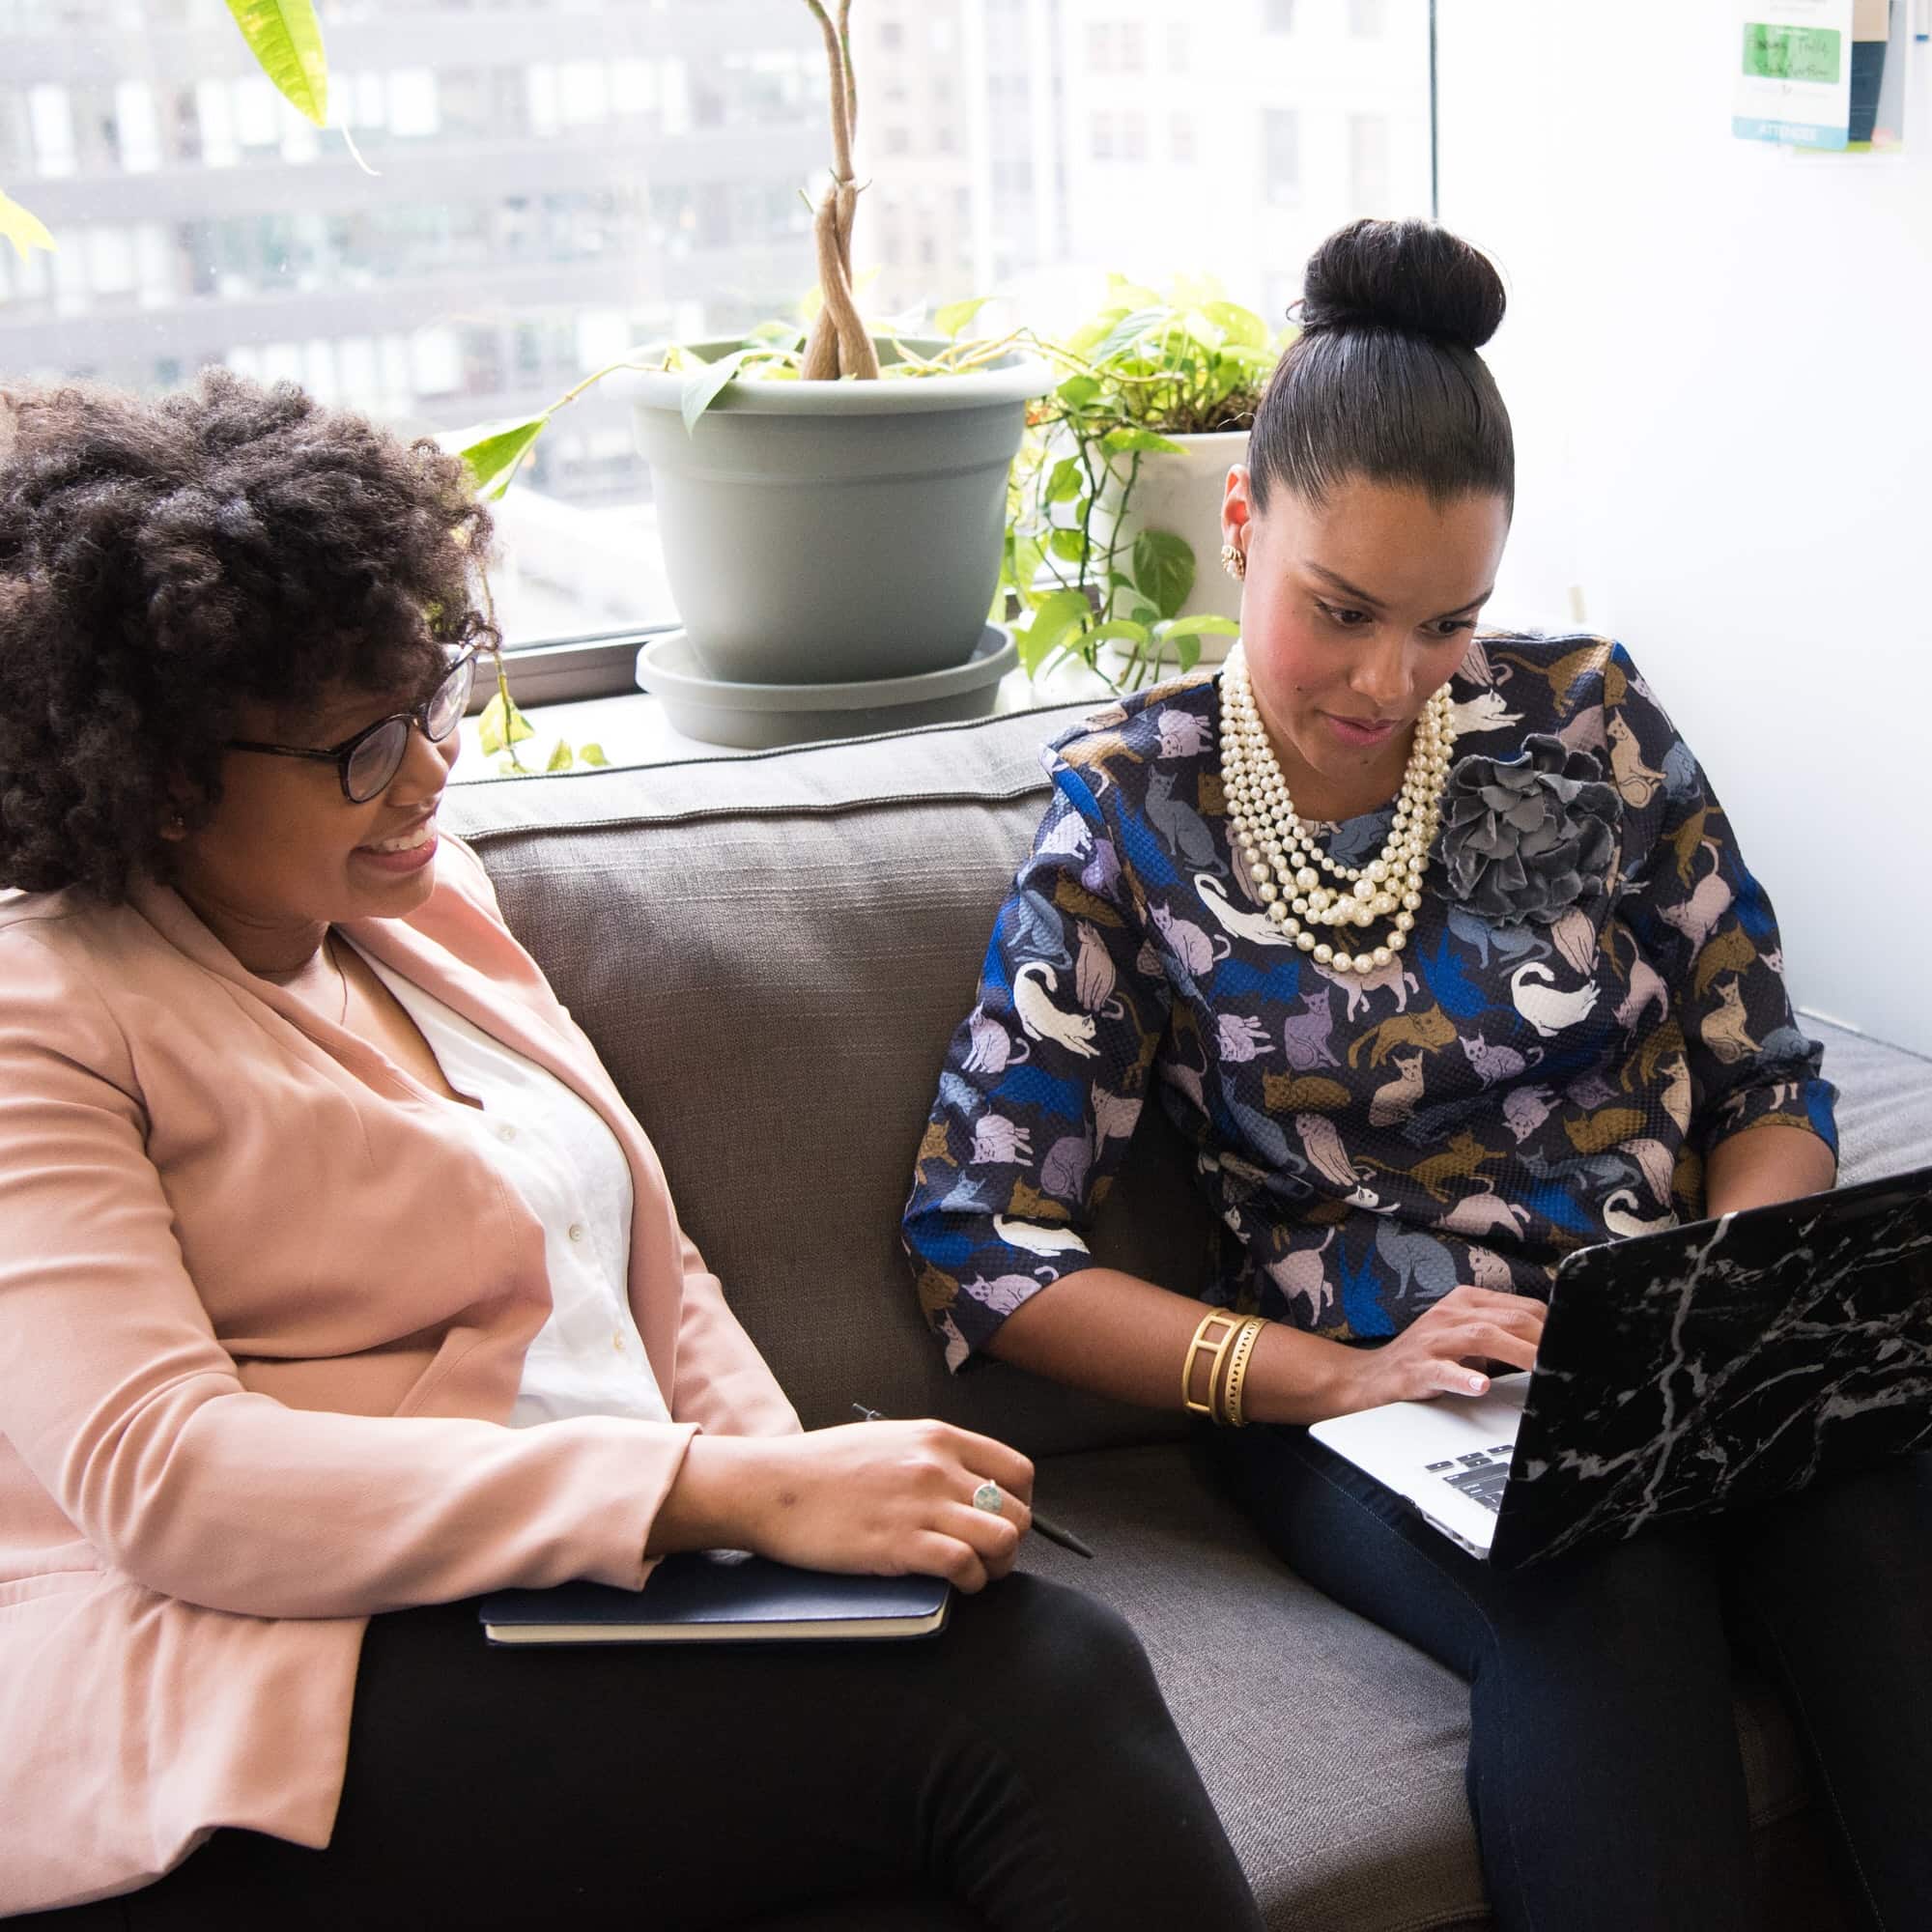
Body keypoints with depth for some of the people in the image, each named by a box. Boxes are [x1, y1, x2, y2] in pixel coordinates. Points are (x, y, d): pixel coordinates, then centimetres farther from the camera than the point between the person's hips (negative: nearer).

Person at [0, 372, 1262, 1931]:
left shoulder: (422, 896, 17)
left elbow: (648, 1270, 21)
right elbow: (165, 1480, -19)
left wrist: (796, 1477, -1)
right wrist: (733, 1496, -25)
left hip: (588, 1617, 7)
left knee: (1053, 1664, -23)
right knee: (1018, 1691, -25)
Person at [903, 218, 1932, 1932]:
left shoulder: (1584, 720, 6)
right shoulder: (1133, 813, 0)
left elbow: (1767, 1081, 11)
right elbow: (980, 1238, -3)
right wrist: (1333, 1374, -15)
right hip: (1365, 1396, -2)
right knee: (1606, 1610, -35)